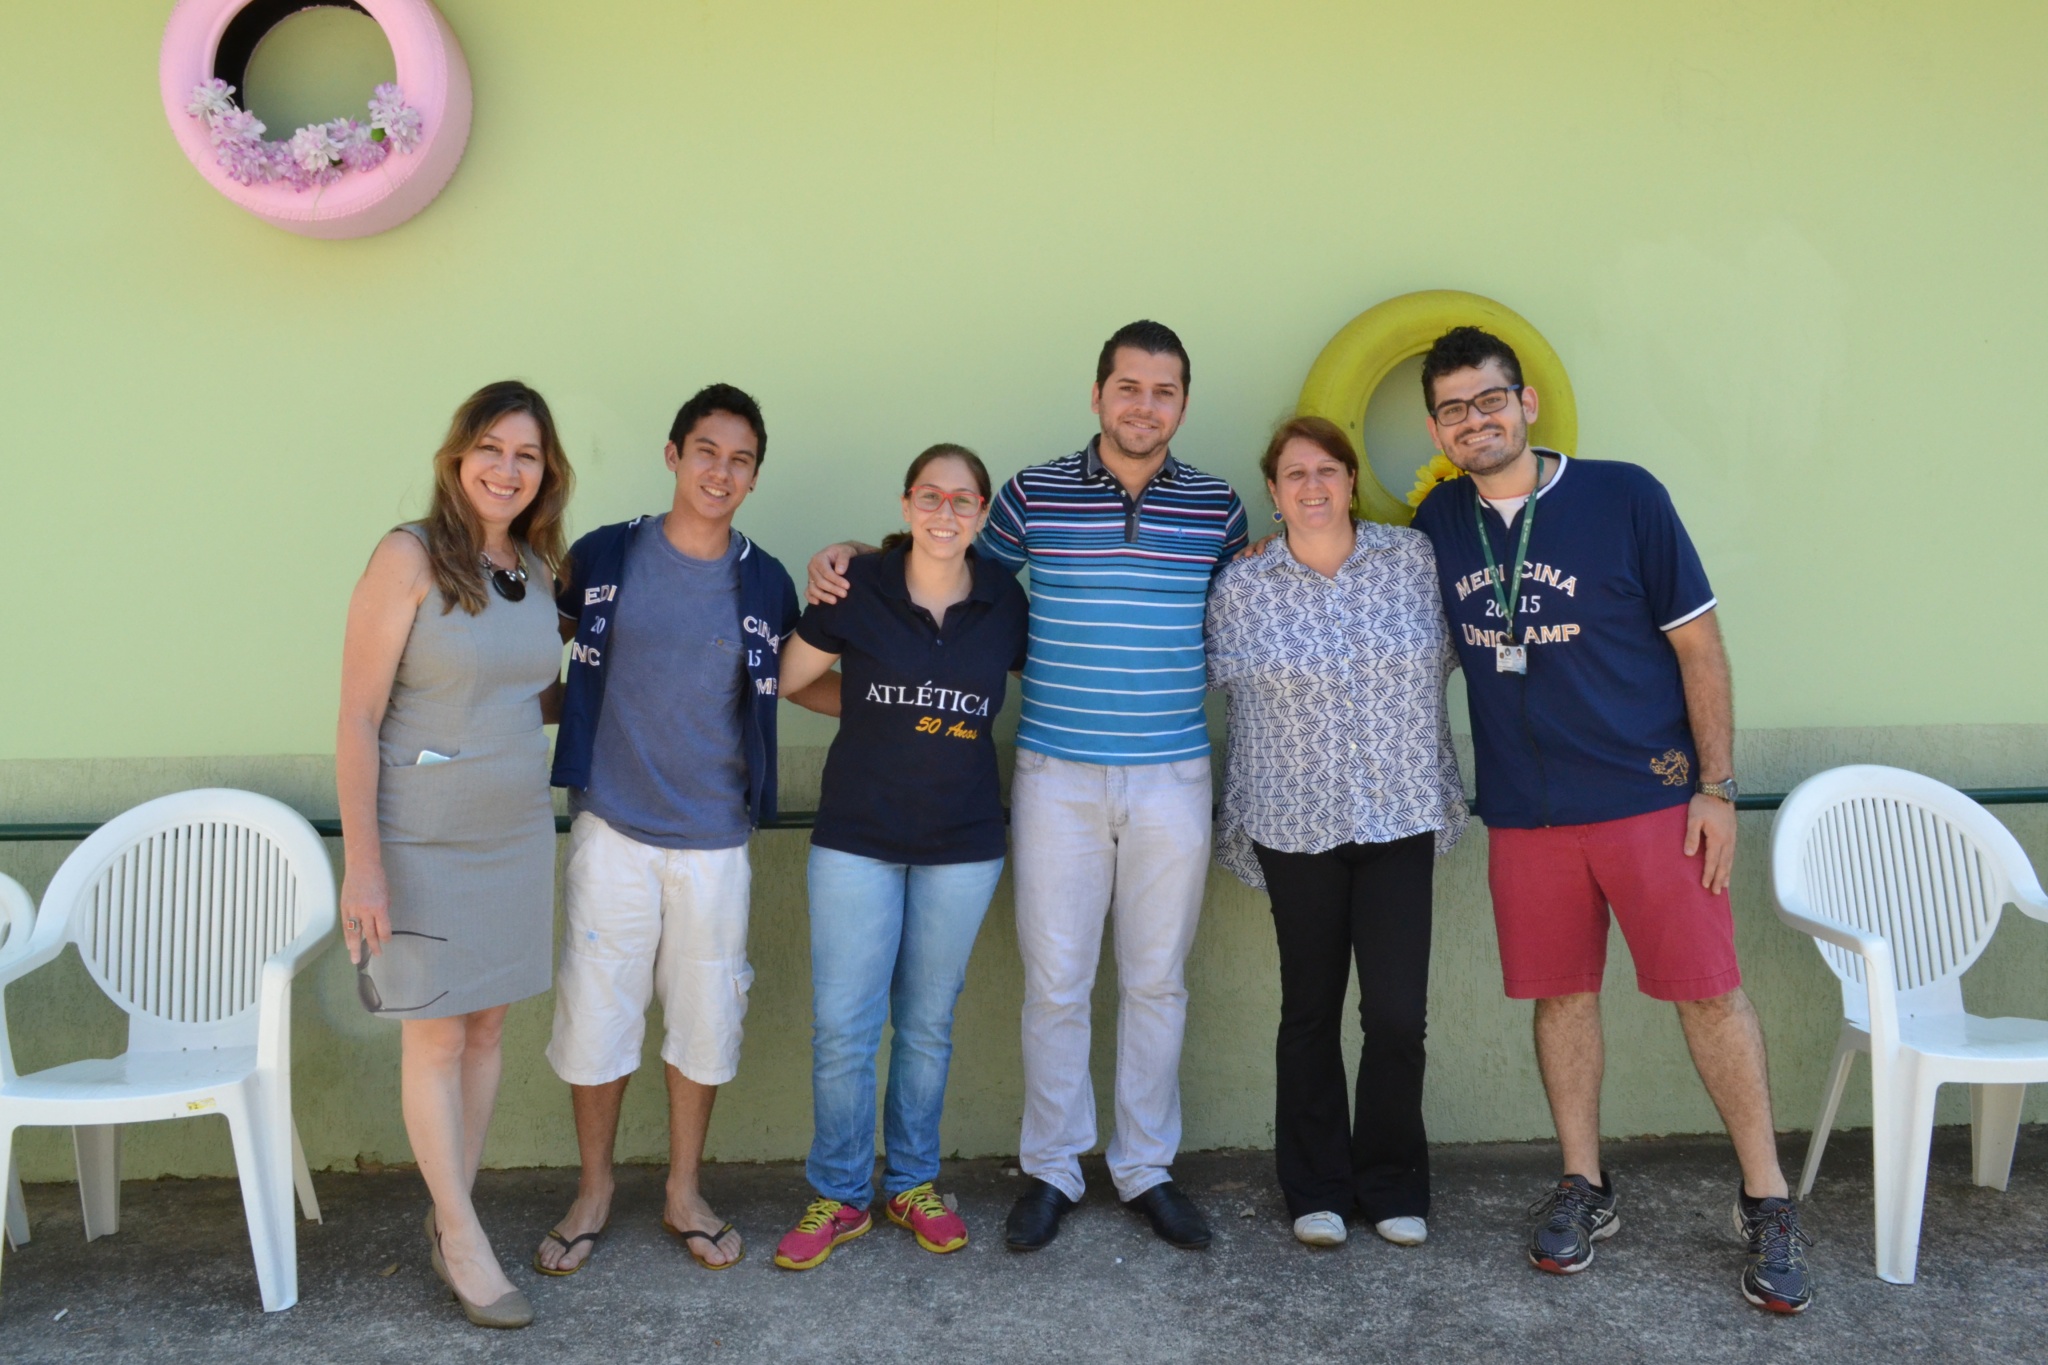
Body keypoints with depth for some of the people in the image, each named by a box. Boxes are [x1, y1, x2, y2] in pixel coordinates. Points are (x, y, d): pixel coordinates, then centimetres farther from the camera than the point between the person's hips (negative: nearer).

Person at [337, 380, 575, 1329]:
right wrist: (361, 860, -18)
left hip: (517, 833, 6)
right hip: (422, 841, -6)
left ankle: (449, 1216, 27)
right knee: (435, 1038, 4)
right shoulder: (410, 558, -13)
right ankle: (464, 1240, 17)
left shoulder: (538, 570, 5)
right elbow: (357, 721, -14)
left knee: (487, 1027, 12)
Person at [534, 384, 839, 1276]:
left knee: (705, 1021, 10)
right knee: (594, 1017, 5)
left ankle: (684, 1194, 30)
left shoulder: (765, 584, 1)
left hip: (715, 843, 1)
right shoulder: (602, 559, -2)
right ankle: (593, 1192, 28)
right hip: (613, 832, -1)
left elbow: (795, 683, 14)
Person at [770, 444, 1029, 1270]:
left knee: (928, 1023, 12)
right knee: (842, 1024, -1)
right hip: (857, 836, -1)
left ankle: (911, 1184, 28)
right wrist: (875, 715, 3)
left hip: (964, 843, 2)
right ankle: (838, 1196, 16)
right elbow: (785, 680, 4)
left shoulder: (1004, 602, 0)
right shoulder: (857, 589, -6)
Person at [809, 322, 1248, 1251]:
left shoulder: (1217, 508, 4)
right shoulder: (1033, 496, -1)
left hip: (1173, 780, 1)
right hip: (1058, 779, -1)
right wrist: (856, 554, 0)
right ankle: (1051, 1169, 21)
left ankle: (1147, 1168, 25)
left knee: (1156, 981, 10)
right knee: (1055, 982, 4)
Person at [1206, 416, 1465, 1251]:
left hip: (1402, 815, 1)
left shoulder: (1416, 560, 1)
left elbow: (1448, 654, 14)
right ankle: (1316, 1190, 24)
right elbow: (1215, 681, 7)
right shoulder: (1242, 588, -2)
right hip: (1297, 825, -1)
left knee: (1398, 1011, -1)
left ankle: (1393, 1187, 20)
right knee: (1311, 1010, 9)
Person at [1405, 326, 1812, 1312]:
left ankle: (1766, 1202, 14)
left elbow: (1699, 645, -4)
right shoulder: (1440, 523, 4)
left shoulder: (1623, 497, -7)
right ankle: (1584, 1188, 27)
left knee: (1708, 990, -1)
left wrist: (1716, 786, -9)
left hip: (1650, 796, -3)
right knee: (1561, 994, 11)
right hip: (1523, 812, 3)